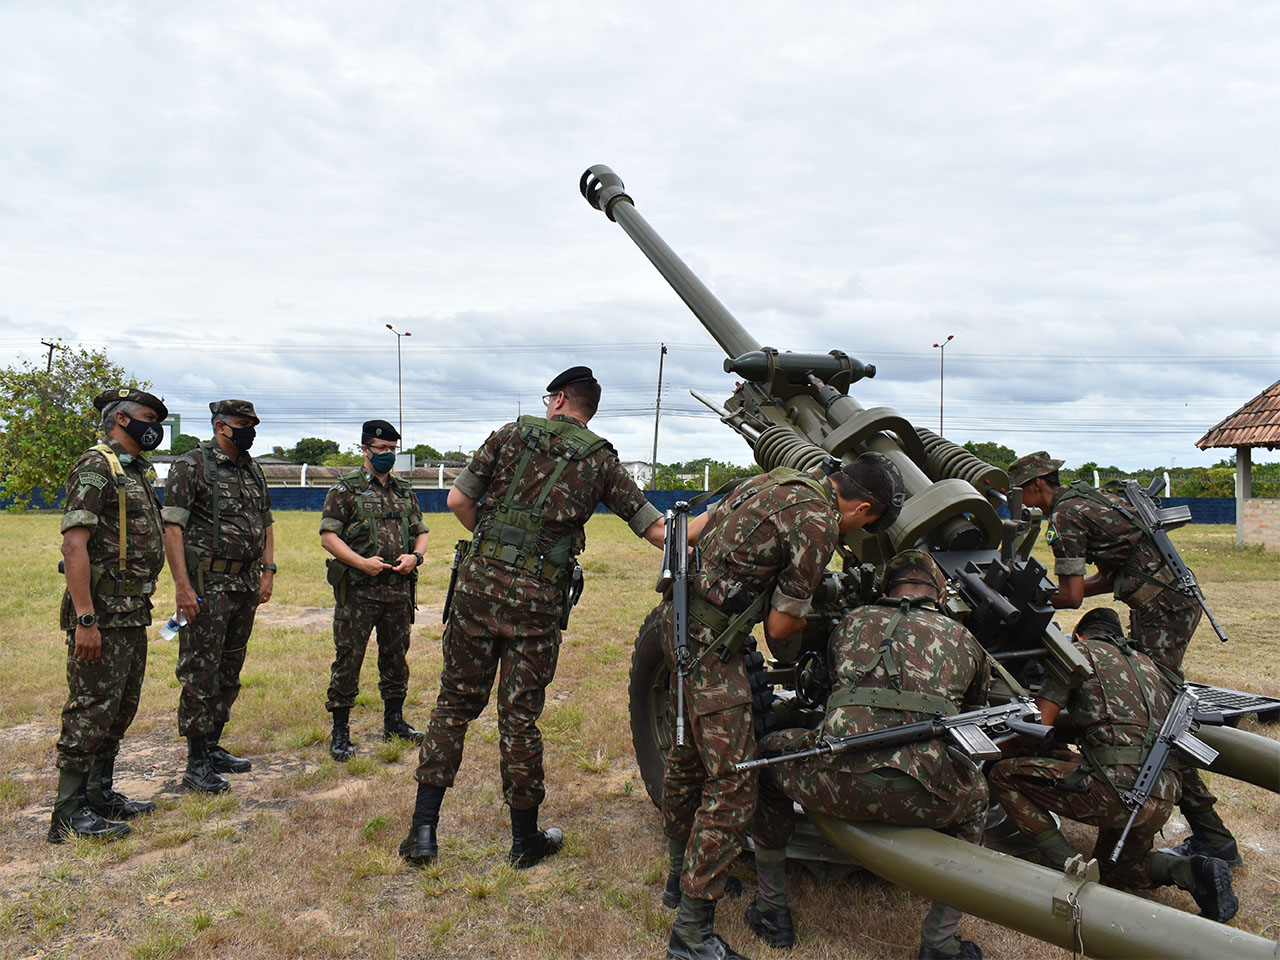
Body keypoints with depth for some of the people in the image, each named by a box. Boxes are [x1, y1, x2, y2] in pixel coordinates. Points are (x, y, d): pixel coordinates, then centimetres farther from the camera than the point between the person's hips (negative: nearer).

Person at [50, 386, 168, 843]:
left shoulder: (136, 472, 17)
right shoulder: (96, 467, -12)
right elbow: (75, 542, -20)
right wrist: (85, 618, -24)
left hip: (133, 615, 10)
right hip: (101, 615, -9)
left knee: (120, 710, 16)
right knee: (91, 711, -3)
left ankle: (101, 795, 28)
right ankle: (70, 814, 6)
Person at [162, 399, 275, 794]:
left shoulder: (253, 470, 13)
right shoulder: (191, 466, -8)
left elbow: (265, 524, 19)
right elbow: (172, 527, -13)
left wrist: (268, 571, 9)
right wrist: (183, 585, -19)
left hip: (246, 583, 7)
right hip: (208, 583, -7)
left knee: (229, 671, 14)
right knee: (200, 672, -3)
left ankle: (213, 747, 27)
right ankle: (196, 764, 5)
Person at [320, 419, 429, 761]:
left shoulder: (405, 490, 15)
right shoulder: (346, 489, -1)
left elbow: (421, 531, 19)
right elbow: (328, 535, -7)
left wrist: (414, 556, -3)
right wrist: (362, 562, -18)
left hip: (399, 588, 5)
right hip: (358, 590, -5)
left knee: (396, 656, 14)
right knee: (348, 659, -1)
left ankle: (394, 720, 29)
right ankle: (341, 732, 9)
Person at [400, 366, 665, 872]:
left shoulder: (512, 434, 7)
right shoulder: (601, 461, 6)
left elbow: (458, 500, 4)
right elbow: (655, 530, 4)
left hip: (479, 583, 1)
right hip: (538, 601, -1)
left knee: (455, 702, 13)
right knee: (519, 717, 8)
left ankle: (422, 828, 16)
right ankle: (526, 839, 22)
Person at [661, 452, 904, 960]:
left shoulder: (775, 480, 10)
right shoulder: (819, 524, -16)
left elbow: (694, 530, 17)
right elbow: (780, 626, -12)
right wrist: (805, 616, 9)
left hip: (680, 618, 11)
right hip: (711, 641, -11)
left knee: (688, 753, 22)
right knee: (732, 782, -4)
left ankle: (681, 876, 40)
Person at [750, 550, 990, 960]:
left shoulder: (852, 621, 26)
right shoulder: (964, 639, 25)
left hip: (836, 785, -1)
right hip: (921, 797, 1)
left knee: (769, 752, 33)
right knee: (976, 791, 38)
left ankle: (772, 911, 39)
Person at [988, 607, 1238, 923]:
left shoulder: (1080, 651, 7)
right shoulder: (1149, 664, 27)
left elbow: (1040, 725, 4)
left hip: (1117, 788, -8)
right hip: (1162, 800, 8)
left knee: (1004, 775, 2)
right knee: (1115, 869, 31)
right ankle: (1189, 871, 6)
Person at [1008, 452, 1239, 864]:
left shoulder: (1064, 516, -9)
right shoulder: (1088, 497, 19)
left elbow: (1073, 596, -12)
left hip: (1162, 610, -10)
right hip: (1178, 599, 10)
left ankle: (1213, 838, -5)